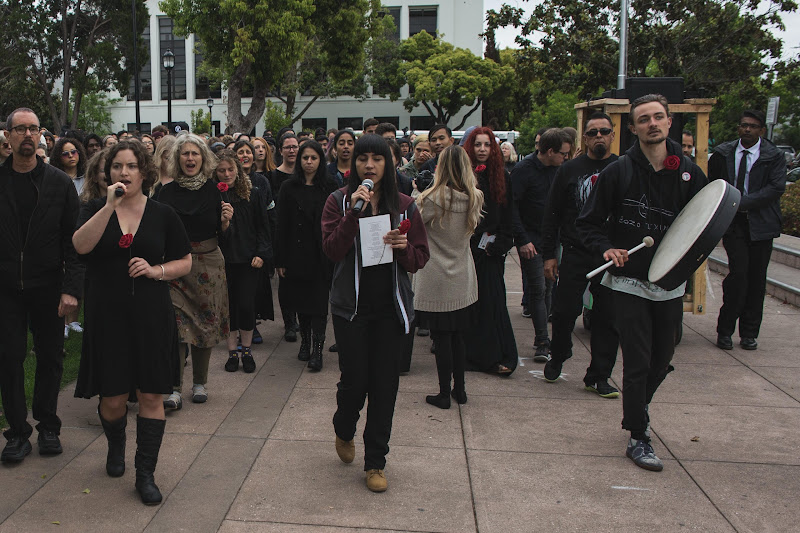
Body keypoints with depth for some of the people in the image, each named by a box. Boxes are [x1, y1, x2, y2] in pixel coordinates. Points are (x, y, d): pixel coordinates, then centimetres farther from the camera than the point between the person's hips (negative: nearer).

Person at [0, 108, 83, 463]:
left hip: (47, 286, 0)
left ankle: (48, 426, 24)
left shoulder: (59, 182, 1)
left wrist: (71, 288, -11)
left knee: (50, 357, 8)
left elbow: (73, 240, -3)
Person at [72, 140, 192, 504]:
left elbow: (185, 262, 8)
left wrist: (155, 270, -10)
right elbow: (81, 245, -14)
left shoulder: (162, 215, 5)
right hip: (107, 314, 0)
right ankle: (116, 447, 39)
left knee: (151, 395, 0)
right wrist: (110, 206, -19)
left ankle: (146, 474, 12)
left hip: (151, 315, 0)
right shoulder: (95, 209, 5)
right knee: (112, 398, 5)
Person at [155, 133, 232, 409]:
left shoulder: (213, 190, 4)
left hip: (208, 264, 2)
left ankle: (199, 383, 22)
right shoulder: (167, 192, 1)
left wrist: (225, 221, -14)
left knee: (205, 322, 8)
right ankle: (174, 388, -4)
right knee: (175, 324, -8)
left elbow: (221, 234, 6)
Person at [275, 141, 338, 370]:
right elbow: (282, 225, 1)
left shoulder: (329, 187, 2)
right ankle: (305, 341, 28)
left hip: (321, 254, -2)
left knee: (319, 302, -4)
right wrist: (280, 259, -4)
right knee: (300, 299, 11)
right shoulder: (289, 187, 3)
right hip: (296, 253, 2)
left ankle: (317, 349, -2)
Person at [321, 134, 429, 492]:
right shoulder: (339, 201, -1)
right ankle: (344, 430, 36)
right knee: (355, 379, 0)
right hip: (351, 304, -2)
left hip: (390, 306, 2)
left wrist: (403, 247, -17)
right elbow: (331, 250, -14)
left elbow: (420, 259, 4)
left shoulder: (403, 205, 4)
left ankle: (375, 462, 20)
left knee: (384, 384, 4)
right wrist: (354, 211, -23)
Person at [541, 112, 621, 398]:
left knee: (608, 318, 4)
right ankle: (557, 357, 28)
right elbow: (551, 214, 6)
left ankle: (599, 376, 17)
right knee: (564, 311, 0)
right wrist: (548, 254, 0)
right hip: (575, 254, 0)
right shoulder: (569, 170, 5)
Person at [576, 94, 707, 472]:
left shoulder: (689, 173, 2)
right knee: (638, 362, -2)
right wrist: (607, 248, -18)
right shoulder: (618, 172, -6)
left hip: (671, 283, 4)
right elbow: (588, 223, -1)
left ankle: (639, 405, 44)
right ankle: (638, 438, 13)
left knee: (662, 360, 15)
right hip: (629, 281, -3)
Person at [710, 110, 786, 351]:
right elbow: (712, 184, 18)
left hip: (760, 224, 0)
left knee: (756, 278, 3)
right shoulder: (723, 154, 8)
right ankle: (725, 329, -1)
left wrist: (743, 202, -17)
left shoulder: (774, 156, 1)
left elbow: (776, 187, -10)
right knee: (739, 271, -14)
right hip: (733, 222, 0)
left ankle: (749, 333, 15)